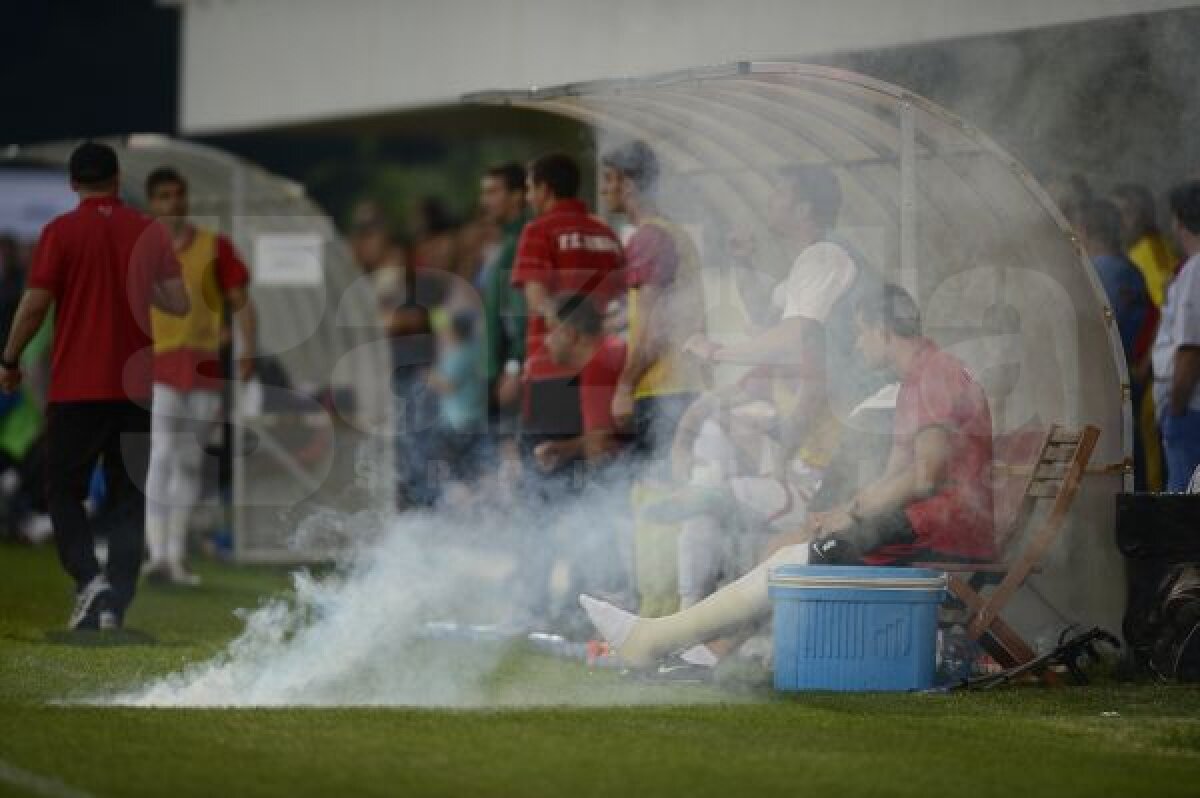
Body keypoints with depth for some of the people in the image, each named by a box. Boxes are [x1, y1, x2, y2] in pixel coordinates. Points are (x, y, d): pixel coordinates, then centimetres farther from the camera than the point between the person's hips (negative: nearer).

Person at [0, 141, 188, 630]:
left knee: (64, 490, 8)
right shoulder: (149, 232, 3)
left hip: (76, 387, -3)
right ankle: (115, 603, -1)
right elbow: (179, 304, 0)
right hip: (134, 386, 3)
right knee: (128, 498, 8)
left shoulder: (61, 232, -5)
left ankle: (89, 579, -12)